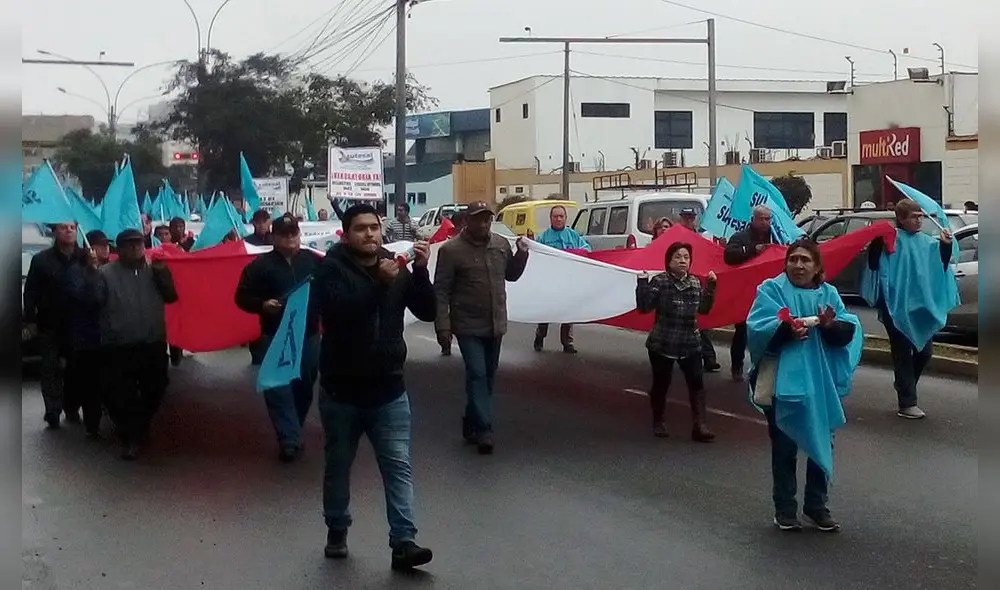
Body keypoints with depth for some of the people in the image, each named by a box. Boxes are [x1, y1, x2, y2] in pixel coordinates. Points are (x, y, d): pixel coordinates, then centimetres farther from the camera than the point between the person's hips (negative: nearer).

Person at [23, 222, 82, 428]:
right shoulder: (41, 259, 1)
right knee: (51, 369, -2)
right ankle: (53, 411, -2)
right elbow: (30, 292, 0)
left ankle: (72, 408, 17)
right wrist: (30, 320, -6)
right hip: (50, 326, -1)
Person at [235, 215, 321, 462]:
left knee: (304, 386, 11)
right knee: (279, 388, -8)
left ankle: (291, 433, 28)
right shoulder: (261, 264, -2)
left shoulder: (314, 260, 4)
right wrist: (263, 305, -17)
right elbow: (242, 297, -1)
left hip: (309, 334, 3)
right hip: (275, 336, -2)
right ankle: (290, 440, -7)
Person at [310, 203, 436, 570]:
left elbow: (427, 313, -1)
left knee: (399, 466, -4)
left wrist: (421, 271, -14)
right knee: (338, 466, 13)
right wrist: (379, 280, -29)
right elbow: (337, 310, -24)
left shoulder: (396, 268, 5)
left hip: (388, 389, 2)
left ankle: (403, 542, -5)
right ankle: (336, 532, 30)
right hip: (342, 389, -2)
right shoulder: (331, 268, -6)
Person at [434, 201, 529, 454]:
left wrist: (522, 254, 1)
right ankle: (483, 429, -10)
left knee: (488, 376, 13)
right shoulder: (451, 249, -13)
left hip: (495, 324, 6)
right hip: (468, 326, -6)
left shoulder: (502, 244, 3)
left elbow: (511, 275, 18)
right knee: (477, 375, -11)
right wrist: (442, 325, -16)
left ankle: (472, 424, 27)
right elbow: (441, 291, -12)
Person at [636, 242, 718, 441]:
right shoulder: (659, 282, -9)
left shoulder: (695, 283, 5)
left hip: (691, 344, 4)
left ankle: (700, 426, -7)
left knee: (696, 382, -6)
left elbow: (703, 308, 15)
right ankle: (658, 422, 29)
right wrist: (642, 282, -23)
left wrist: (710, 287, 9)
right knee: (661, 384, 9)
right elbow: (644, 307, -16)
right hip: (662, 344, -3)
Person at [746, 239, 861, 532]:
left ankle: (817, 505, 26)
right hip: (783, 382, -4)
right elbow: (757, 327, -15)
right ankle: (785, 508, 16)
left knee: (821, 445, 10)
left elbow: (849, 331, -1)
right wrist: (786, 328, -33)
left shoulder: (828, 294, 9)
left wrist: (832, 325, -22)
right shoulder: (771, 290, -2)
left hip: (822, 383, 4)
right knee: (784, 447, 5)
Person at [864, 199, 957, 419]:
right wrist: (876, 242, -31)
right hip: (896, 305, -5)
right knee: (903, 353, -2)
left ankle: (903, 384, 34)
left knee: (925, 350, 8)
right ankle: (907, 403, 3)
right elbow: (874, 264, -14)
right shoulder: (890, 239, -5)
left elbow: (941, 269, 11)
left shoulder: (928, 243, 11)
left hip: (922, 305, 5)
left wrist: (946, 246, -4)